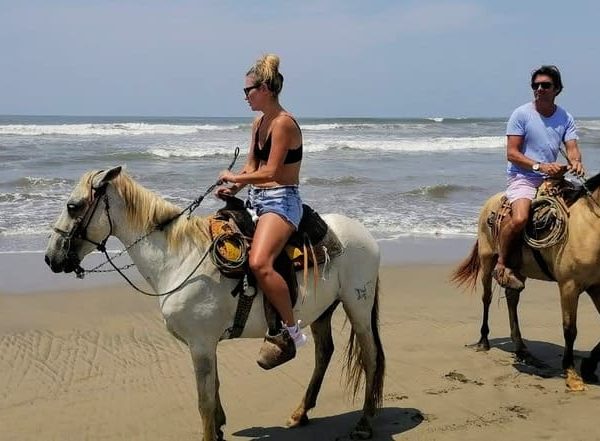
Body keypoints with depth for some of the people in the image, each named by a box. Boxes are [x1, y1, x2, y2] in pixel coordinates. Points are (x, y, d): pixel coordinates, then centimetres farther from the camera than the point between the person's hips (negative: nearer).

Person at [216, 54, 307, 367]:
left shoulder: (284, 123, -12)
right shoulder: (258, 123, 16)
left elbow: (270, 171, -18)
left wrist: (234, 177, -6)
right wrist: (233, 187, -1)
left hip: (280, 201, -11)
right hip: (256, 200, 11)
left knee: (259, 263, -31)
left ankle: (292, 330, -16)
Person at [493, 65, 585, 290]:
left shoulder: (565, 117, 10)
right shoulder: (521, 114, -4)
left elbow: (572, 148, 2)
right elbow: (512, 153, -9)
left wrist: (575, 162, -23)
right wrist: (540, 166, -23)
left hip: (552, 177, 6)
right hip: (522, 177, -6)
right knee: (520, 218, -31)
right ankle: (501, 265, -11)